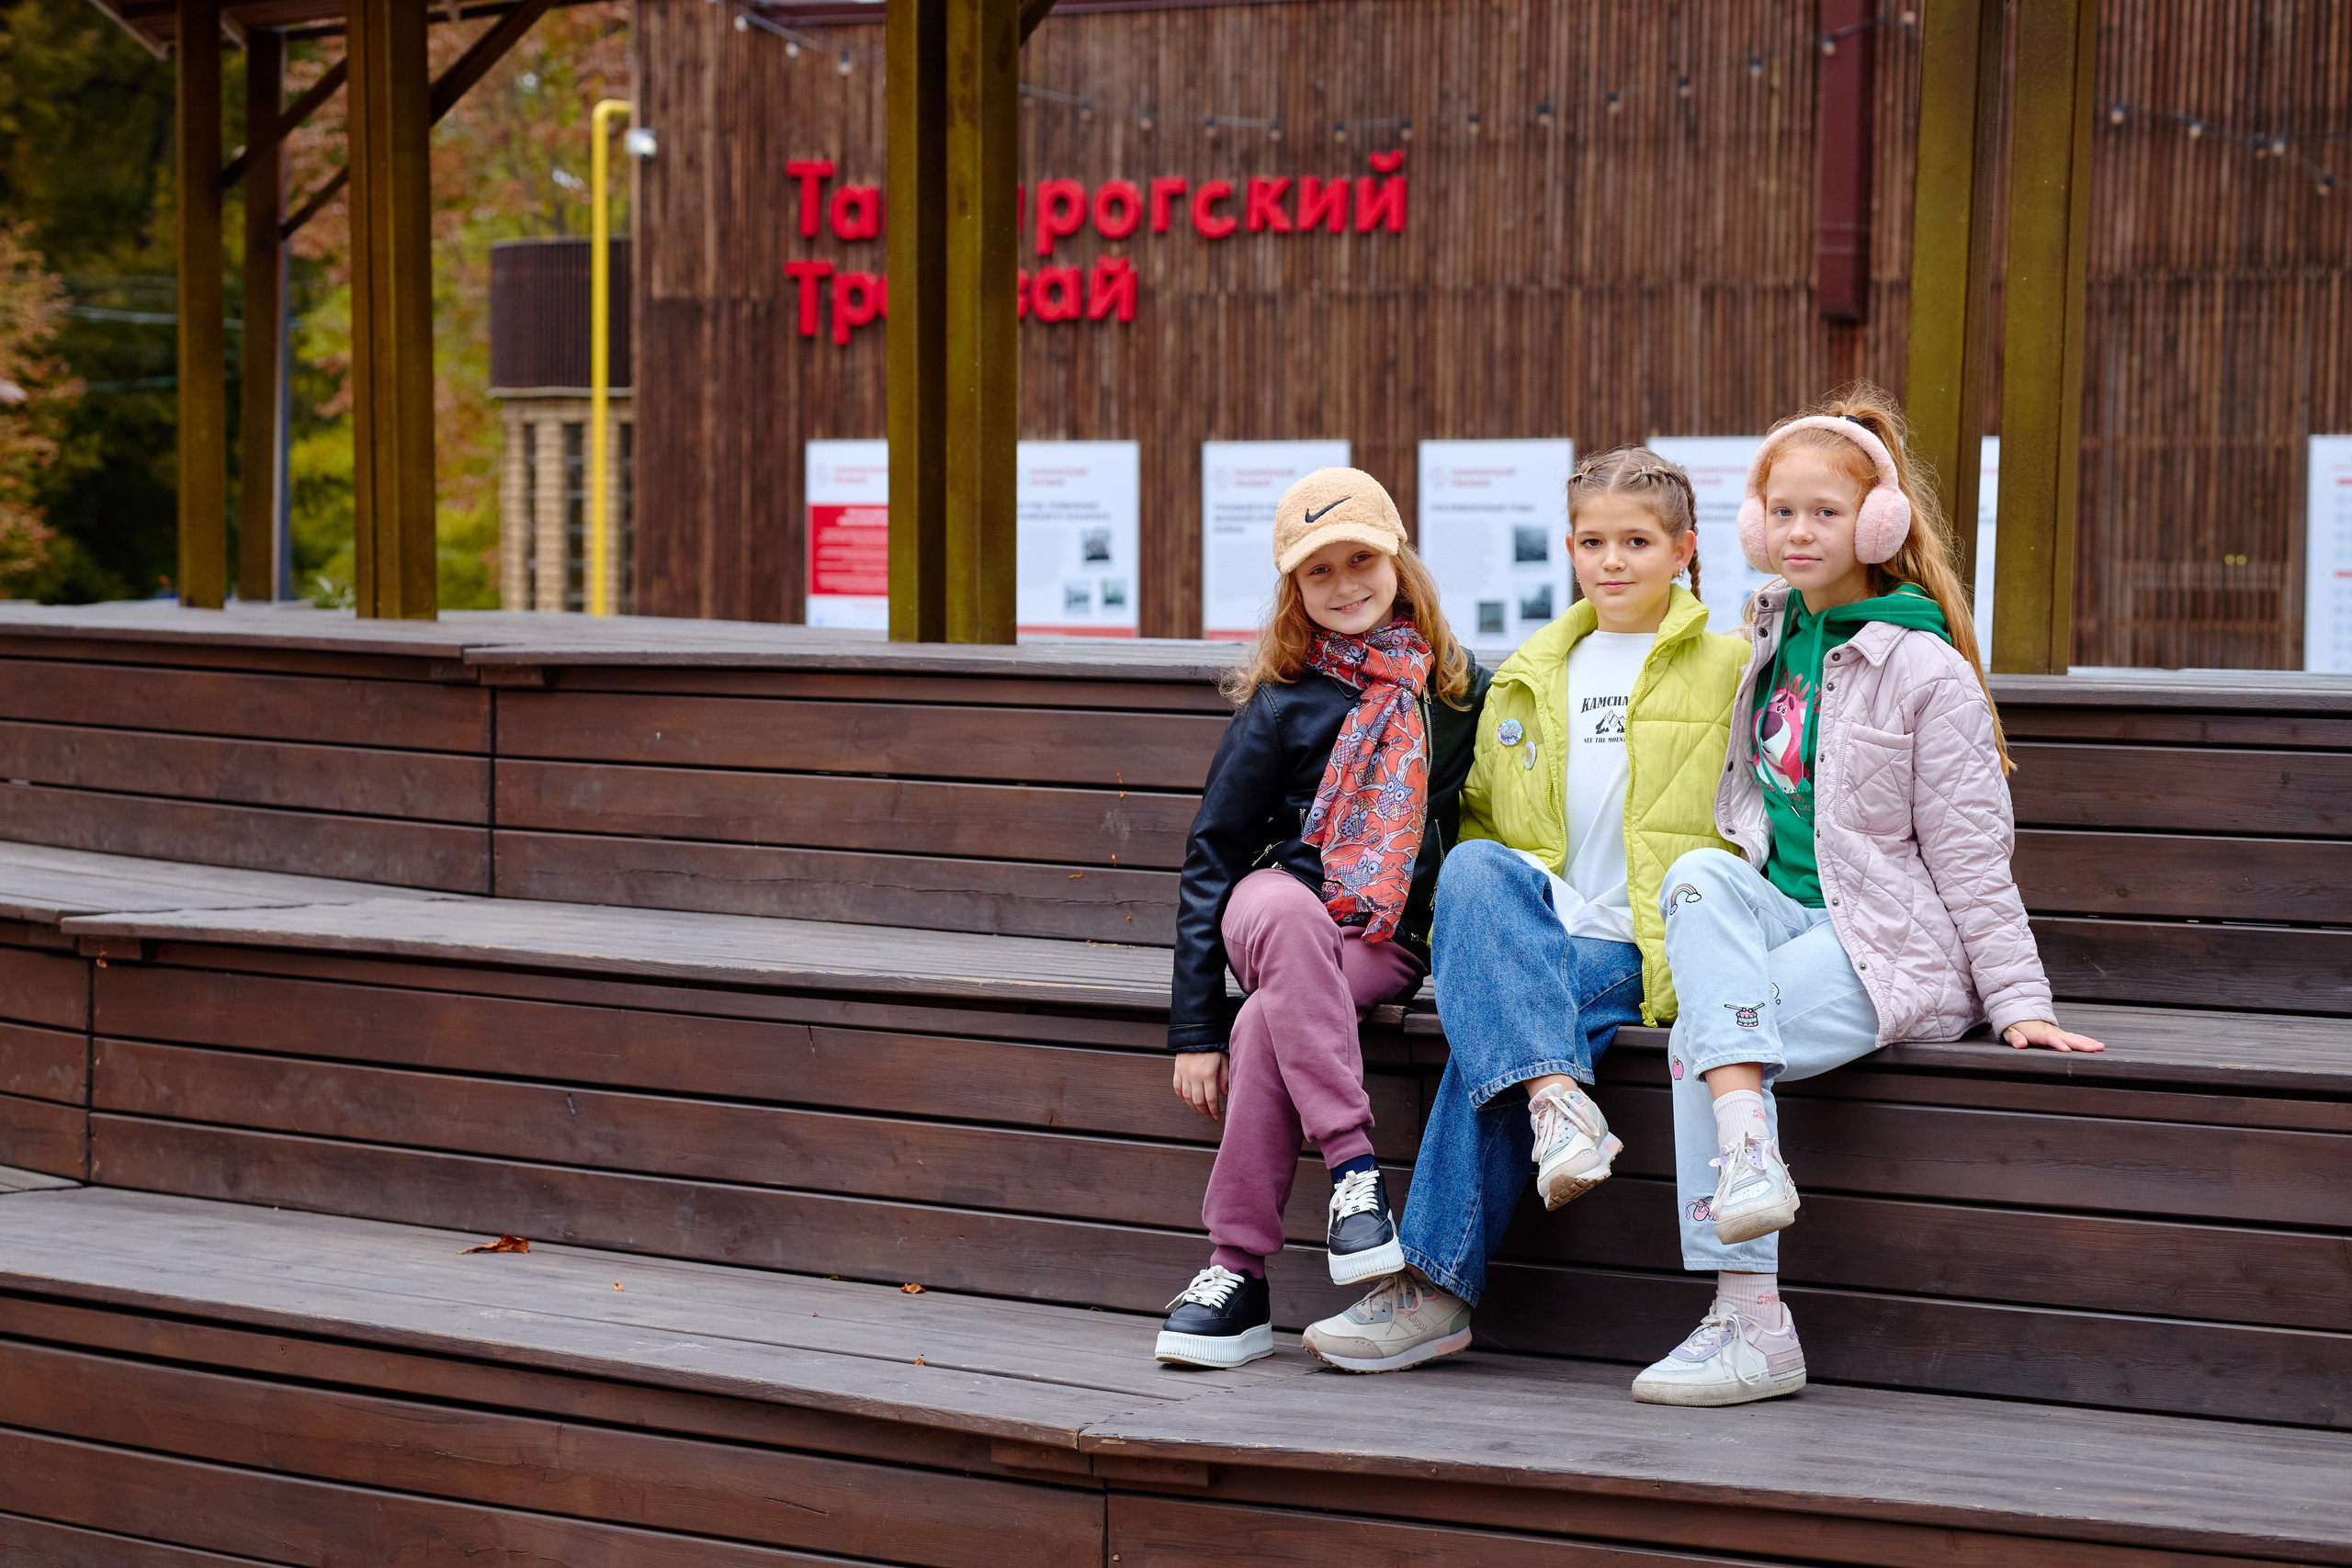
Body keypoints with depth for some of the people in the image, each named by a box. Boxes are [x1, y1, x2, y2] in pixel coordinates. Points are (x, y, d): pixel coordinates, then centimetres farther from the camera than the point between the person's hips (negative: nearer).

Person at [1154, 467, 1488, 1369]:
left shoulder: (1460, 692, 8)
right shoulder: (1281, 705, 3)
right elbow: (1212, 856, 3)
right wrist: (1194, 1028, -3)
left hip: (1390, 946, 0)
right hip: (1275, 918, 0)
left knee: (1265, 1027, -34)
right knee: (1283, 904, -40)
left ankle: (1238, 1276, -31)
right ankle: (1351, 1163, -44)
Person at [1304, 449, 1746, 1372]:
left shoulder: (1727, 671, 8)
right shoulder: (1528, 680, 21)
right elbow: (1481, 819, 25)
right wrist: (1466, 932, 9)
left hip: (1644, 950, -4)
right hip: (1530, 938, 4)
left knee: (1488, 1035, -30)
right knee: (1475, 871, -31)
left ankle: (1438, 1288, -30)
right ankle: (1554, 1099, -44)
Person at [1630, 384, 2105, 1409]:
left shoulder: (1924, 670, -7)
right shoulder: (1769, 642, 13)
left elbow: (1969, 853, -7)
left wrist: (2017, 1000, -10)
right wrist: (1735, 900, 13)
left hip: (1894, 949, -6)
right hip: (1783, 913, 6)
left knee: (1699, 1036, -26)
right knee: (1695, 874, -27)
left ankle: (1751, 1326, -23)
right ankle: (1747, 1151, -37)